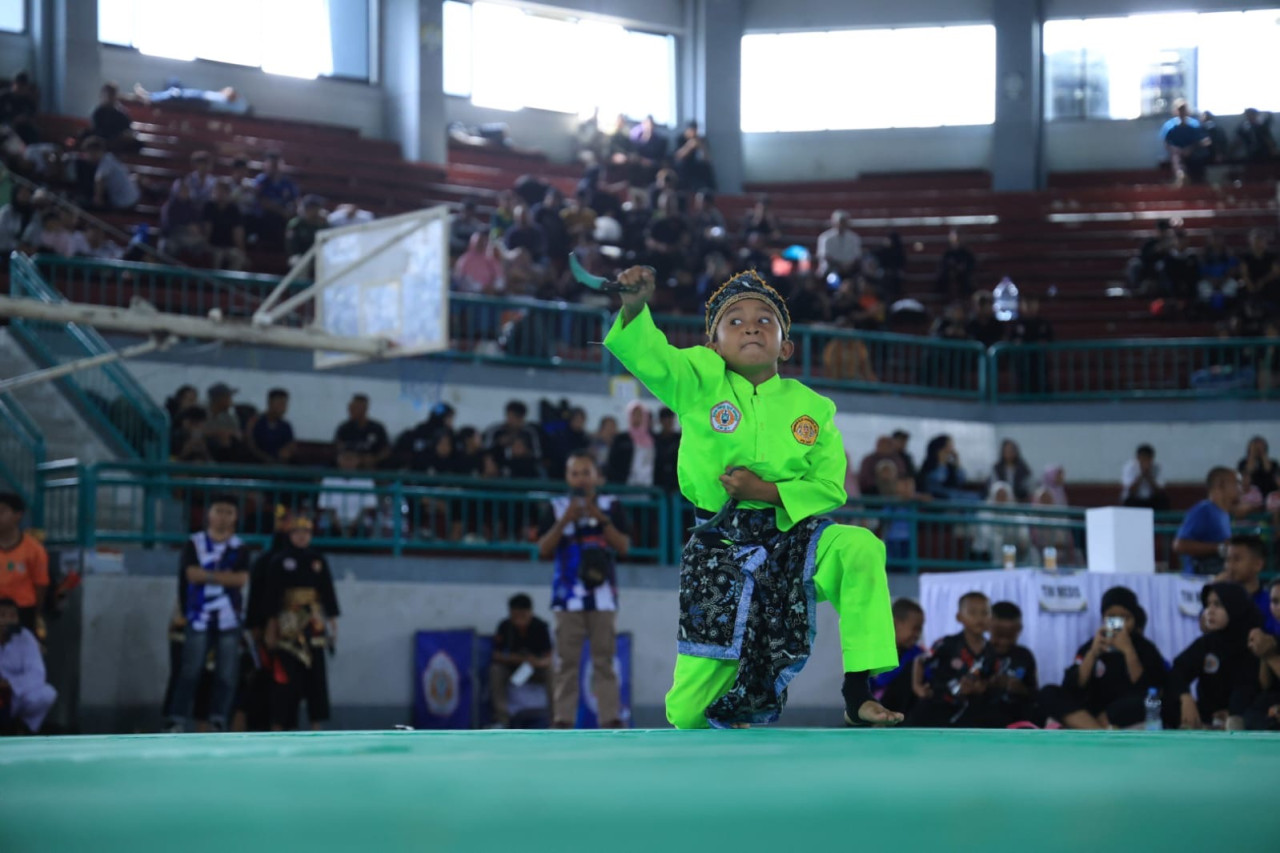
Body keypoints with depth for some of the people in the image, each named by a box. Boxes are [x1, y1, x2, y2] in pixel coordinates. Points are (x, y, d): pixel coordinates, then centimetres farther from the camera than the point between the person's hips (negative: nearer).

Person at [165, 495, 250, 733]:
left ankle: (218, 722, 5)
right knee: (190, 671, -6)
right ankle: (177, 721, -4)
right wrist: (224, 575, -7)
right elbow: (192, 574, -8)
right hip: (198, 617, -2)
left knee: (227, 675, -2)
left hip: (228, 618, 2)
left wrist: (207, 575, -9)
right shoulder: (194, 544, 6)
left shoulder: (240, 548, 10)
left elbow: (241, 579, -5)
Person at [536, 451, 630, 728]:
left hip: (603, 597, 0)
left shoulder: (611, 506, 7)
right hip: (569, 597, 0)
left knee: (604, 661, -1)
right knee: (566, 662, 0)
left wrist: (602, 519, -12)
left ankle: (611, 722, -2)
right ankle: (562, 721, 1)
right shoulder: (556, 508, 7)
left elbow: (624, 547, -1)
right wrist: (564, 521, -12)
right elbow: (544, 550, -1)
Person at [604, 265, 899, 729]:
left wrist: (767, 491, -19)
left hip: (790, 536, 1)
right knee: (687, 712, -6)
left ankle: (858, 695, -20)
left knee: (860, 548, -30)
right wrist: (634, 307, -41)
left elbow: (830, 489, -2)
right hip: (719, 548, -1)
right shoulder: (699, 381, -3)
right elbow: (646, 355, -20)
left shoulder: (812, 408, 0)